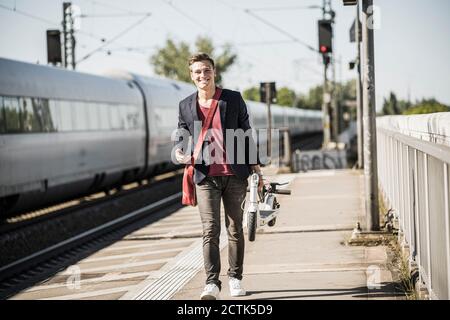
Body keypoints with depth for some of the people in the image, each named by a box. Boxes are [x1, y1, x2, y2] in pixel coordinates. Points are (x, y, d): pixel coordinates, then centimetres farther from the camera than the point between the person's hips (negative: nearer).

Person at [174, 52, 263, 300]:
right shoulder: (186, 106, 6)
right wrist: (180, 154, -12)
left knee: (235, 228, 8)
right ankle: (212, 284, -10)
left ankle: (235, 278, 18)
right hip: (206, 177, 0)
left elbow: (246, 133, 8)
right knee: (210, 230, -8)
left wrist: (255, 167, 5)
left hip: (235, 175, 0)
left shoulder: (234, 99, 4)